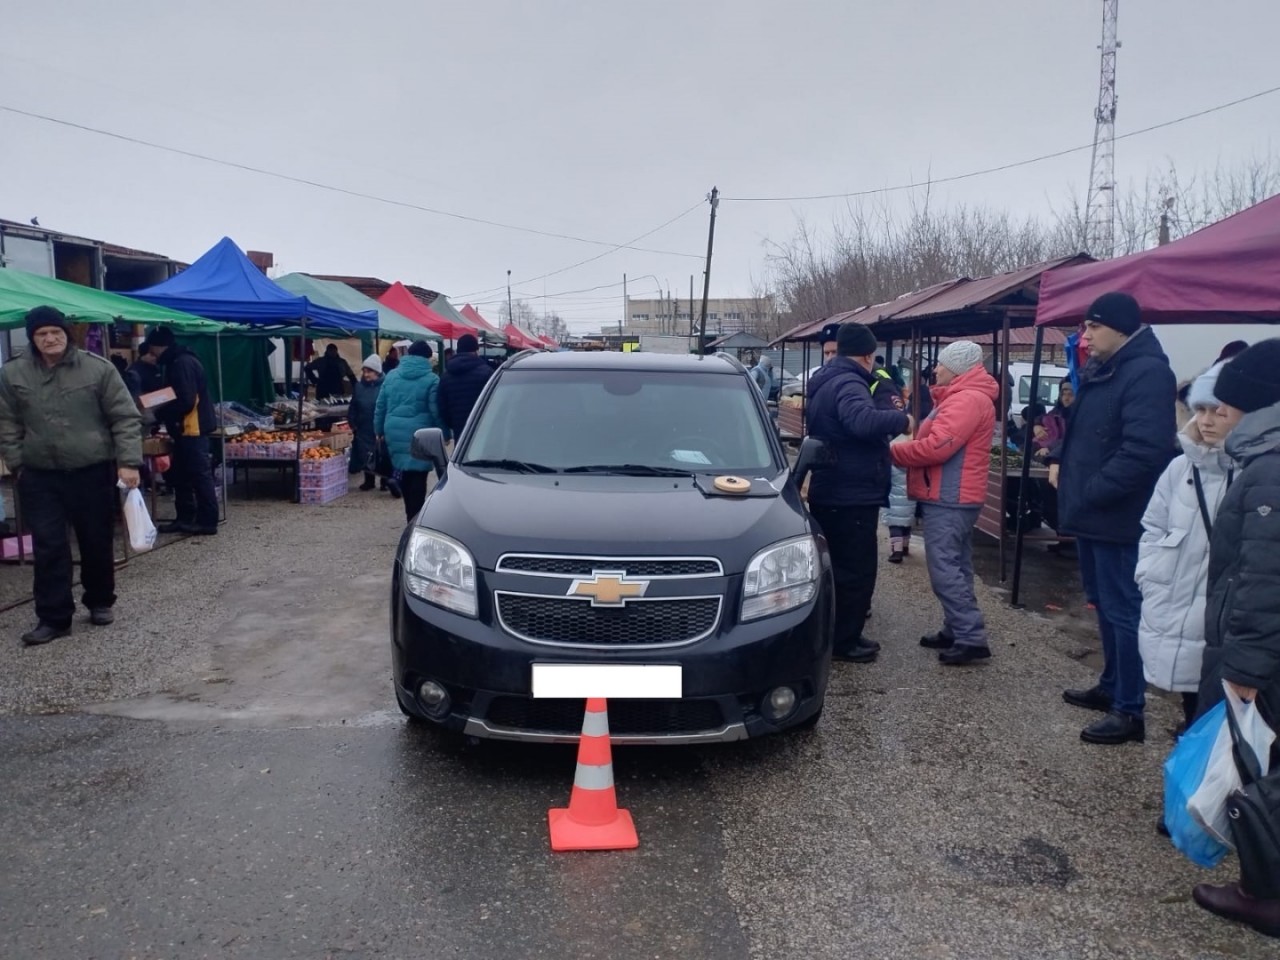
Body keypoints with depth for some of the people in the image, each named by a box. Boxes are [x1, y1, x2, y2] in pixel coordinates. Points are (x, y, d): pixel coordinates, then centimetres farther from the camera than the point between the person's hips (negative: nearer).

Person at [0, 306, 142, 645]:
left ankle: (101, 602, 29)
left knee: (97, 543, 10)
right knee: (48, 548, 0)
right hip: (40, 477, 2)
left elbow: (126, 418, -5)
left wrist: (128, 462, -12)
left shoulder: (98, 369, -5)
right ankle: (54, 617, 7)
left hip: (94, 473, -1)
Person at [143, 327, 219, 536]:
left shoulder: (182, 363, -16)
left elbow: (185, 401, -22)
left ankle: (208, 522, -3)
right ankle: (186, 518, 21)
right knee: (181, 476, 14)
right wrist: (161, 413, 8)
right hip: (186, 430, 11)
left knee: (200, 475, -6)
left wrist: (159, 415, -12)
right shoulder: (177, 362, 17)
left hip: (192, 429, -11)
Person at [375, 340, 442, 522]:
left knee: (404, 474, 17)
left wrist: (379, 431, 22)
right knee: (418, 476, -3)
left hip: (395, 433, 5)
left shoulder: (392, 376, 10)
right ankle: (415, 517, -5)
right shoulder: (431, 380, -5)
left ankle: (411, 514, 25)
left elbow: (380, 407, 12)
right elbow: (436, 411, -7)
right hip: (419, 434, -5)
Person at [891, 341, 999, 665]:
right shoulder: (964, 396, 19)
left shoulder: (968, 399, -17)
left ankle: (972, 639, -8)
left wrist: (893, 451, -12)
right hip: (956, 497, 11)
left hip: (949, 499, -11)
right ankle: (957, 631, 21)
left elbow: (937, 447, -24)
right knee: (955, 567, 14)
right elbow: (938, 440, 17)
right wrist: (908, 441, 1)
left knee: (944, 569, -10)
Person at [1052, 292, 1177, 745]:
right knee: (1104, 603, 20)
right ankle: (1111, 686, 34)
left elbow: (1143, 450, -27)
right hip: (1092, 511, 10)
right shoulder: (1102, 369, 14)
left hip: (1118, 516, -10)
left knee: (1123, 610, -3)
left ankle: (1130, 711, 6)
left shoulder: (1147, 373, -18)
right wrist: (1061, 461, 9)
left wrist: (1091, 491, -21)